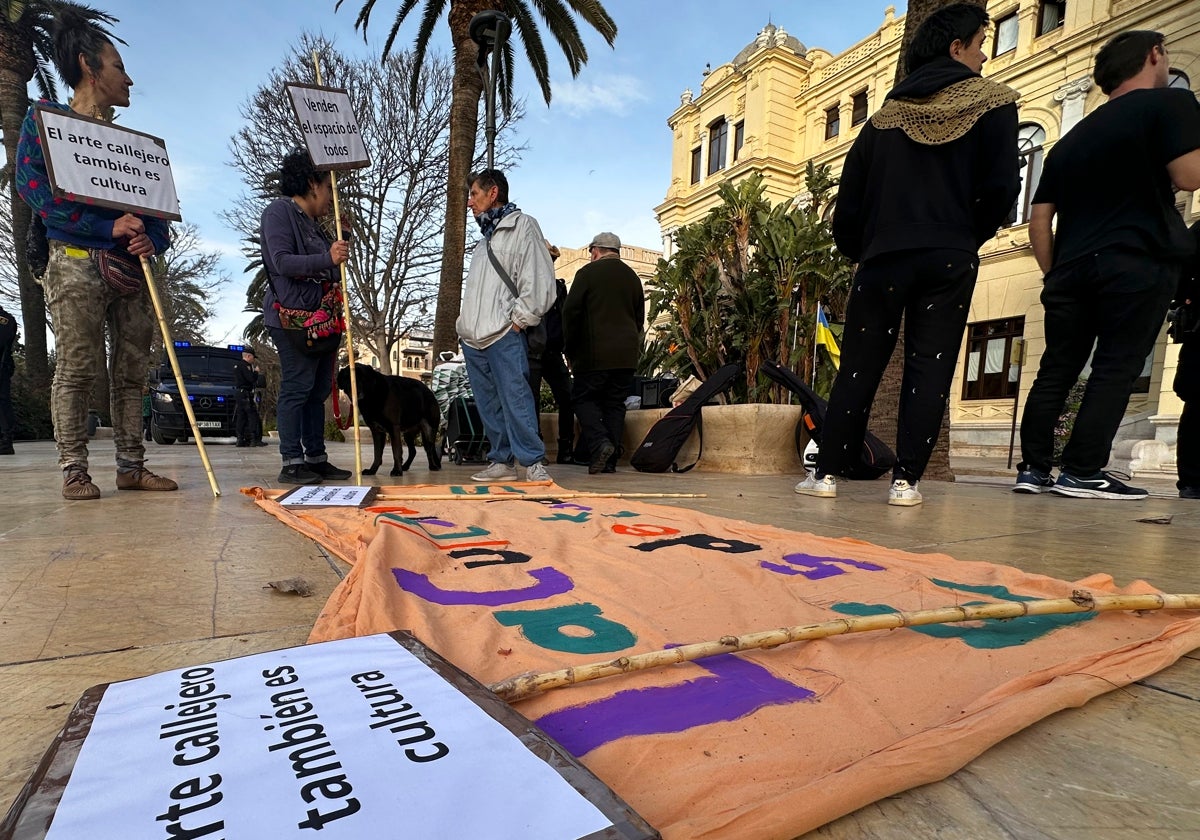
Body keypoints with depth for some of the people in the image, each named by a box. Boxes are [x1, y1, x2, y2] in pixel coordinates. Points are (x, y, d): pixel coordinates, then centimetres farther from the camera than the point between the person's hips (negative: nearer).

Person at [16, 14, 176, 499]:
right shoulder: (45, 119, 7)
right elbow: (33, 186, -6)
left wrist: (153, 240, -6)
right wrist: (107, 227, -16)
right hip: (76, 263, -5)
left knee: (132, 371, 2)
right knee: (77, 369, -7)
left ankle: (131, 466, 6)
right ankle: (73, 470, -1)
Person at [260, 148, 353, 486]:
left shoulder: (311, 224, 23)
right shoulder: (279, 211, -2)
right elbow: (282, 261, -16)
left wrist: (339, 252, 18)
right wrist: (327, 259, -26)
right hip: (293, 317, -9)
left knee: (319, 389, 8)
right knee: (297, 387, -10)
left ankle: (316, 458, 13)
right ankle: (291, 463, -5)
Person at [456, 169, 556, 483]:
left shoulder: (522, 226, 1)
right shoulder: (485, 237, 27)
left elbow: (539, 280, -10)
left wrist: (519, 319, -13)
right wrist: (465, 325, 16)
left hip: (504, 336, -8)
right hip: (474, 338, 9)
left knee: (515, 399, -13)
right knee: (488, 405, 7)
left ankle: (533, 462, -8)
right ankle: (501, 462, 13)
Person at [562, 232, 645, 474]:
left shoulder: (587, 272, -1)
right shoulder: (632, 276, 15)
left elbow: (571, 312, -6)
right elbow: (640, 318, 19)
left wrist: (570, 349, 3)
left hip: (594, 353, -5)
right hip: (627, 354, 5)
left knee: (584, 398, 5)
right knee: (615, 404, 7)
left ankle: (600, 442, -15)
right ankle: (610, 461, 6)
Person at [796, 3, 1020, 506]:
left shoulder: (886, 115, 14)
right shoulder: (993, 103, 6)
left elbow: (849, 199, 8)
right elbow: (1002, 186, -5)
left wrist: (855, 252, 20)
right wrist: (972, 236, 12)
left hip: (883, 258, 2)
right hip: (949, 261, -2)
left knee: (858, 367, 5)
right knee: (929, 368, 1)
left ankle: (826, 473, 4)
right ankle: (906, 480, -1)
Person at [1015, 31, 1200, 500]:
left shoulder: (1071, 139, 22)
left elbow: (1039, 220, 16)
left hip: (1073, 267, 6)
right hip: (1138, 264, -5)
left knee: (1056, 371, 6)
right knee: (1116, 370, -5)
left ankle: (1033, 469, 5)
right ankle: (1082, 473, -8)